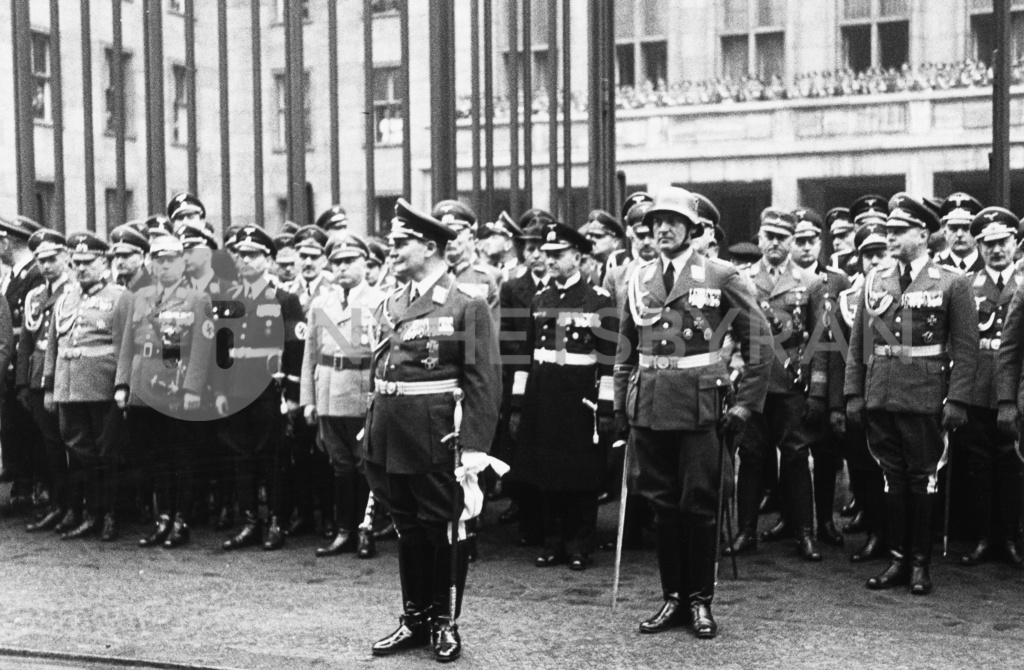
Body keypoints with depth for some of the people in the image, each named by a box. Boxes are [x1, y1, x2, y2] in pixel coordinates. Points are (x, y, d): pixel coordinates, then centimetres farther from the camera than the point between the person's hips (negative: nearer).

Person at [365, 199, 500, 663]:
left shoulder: (466, 304, -8)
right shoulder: (390, 305, 11)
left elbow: (484, 379, -13)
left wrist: (476, 445, -19)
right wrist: (373, 427, 11)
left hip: (436, 439, -6)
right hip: (391, 439, 6)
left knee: (442, 529, 6)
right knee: (408, 529, 15)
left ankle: (445, 623, 20)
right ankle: (415, 619, 28)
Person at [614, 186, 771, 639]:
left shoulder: (720, 276, -2)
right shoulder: (639, 279, 10)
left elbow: (758, 341, -1)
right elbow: (626, 348, 17)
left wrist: (746, 403, -6)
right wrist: (621, 403, 9)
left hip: (699, 404, -4)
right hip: (648, 406, 4)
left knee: (699, 504, 2)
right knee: (662, 504, 9)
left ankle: (700, 600, 16)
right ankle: (672, 597, 21)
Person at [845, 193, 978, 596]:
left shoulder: (952, 284, -1)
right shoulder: (875, 281, 10)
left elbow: (965, 347, -4)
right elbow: (858, 343, 11)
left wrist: (957, 400, -11)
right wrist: (853, 393, 5)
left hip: (925, 401, -4)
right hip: (879, 397, 4)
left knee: (922, 481, 4)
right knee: (891, 480, 9)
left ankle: (920, 563, 15)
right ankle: (897, 559, 18)